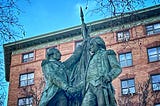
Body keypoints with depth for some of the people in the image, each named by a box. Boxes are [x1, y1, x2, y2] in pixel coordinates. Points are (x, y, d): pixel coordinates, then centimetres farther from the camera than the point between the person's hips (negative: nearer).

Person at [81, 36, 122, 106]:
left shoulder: (107, 53, 18)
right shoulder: (92, 58, 35)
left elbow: (117, 68, 3)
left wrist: (108, 76, -16)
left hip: (102, 85, -4)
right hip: (90, 87, 5)